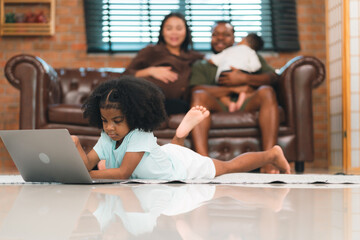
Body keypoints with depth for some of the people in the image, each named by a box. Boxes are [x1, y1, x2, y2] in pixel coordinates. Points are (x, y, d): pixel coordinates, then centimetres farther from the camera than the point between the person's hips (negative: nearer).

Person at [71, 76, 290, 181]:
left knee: (229, 166, 12)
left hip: (182, 165, -6)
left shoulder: (140, 135, -40)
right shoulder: (107, 139, -20)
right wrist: (76, 145, -44)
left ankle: (272, 154, 30)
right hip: (165, 154, 6)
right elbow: (88, 163, -25)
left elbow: (123, 173, -45)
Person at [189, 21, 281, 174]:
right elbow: (197, 90, 5)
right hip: (218, 108, -1)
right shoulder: (201, 65, 29)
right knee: (199, 96, -32)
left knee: (266, 92, -31)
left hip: (247, 106, 1)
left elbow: (273, 78, 14)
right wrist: (233, 88, -1)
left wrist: (244, 79, -1)